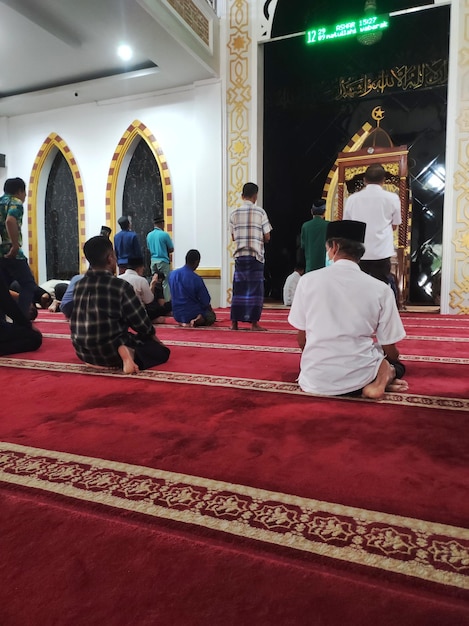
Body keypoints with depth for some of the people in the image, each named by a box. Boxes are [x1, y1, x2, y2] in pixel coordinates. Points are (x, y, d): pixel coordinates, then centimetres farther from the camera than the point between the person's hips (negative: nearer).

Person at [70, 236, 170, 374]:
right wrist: (153, 335, 13)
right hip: (109, 352, -7)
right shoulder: (120, 286, -17)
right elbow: (140, 321, -8)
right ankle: (125, 354, -11)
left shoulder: (78, 285, 1)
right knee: (162, 351, 7)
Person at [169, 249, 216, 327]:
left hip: (177, 315, 6)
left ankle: (183, 322, 6)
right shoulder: (196, 279, -22)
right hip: (192, 313, -6)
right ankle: (197, 320, -7)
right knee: (212, 316, 24)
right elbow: (206, 301, -14)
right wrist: (209, 307, 10)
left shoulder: (172, 274, -5)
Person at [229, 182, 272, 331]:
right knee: (255, 288, 1)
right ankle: (254, 323, 1)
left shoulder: (234, 213, 4)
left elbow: (233, 237, 8)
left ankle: (234, 322, 10)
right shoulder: (260, 212, -3)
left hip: (239, 255, 3)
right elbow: (267, 237, -2)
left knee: (238, 288, 8)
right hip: (256, 255, -3)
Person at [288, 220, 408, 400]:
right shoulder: (380, 289, -5)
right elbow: (390, 350, 1)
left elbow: (302, 340, 1)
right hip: (358, 377, 2)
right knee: (394, 363, 34)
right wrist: (392, 364, 26)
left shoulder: (308, 280, -5)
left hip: (316, 380, -1)